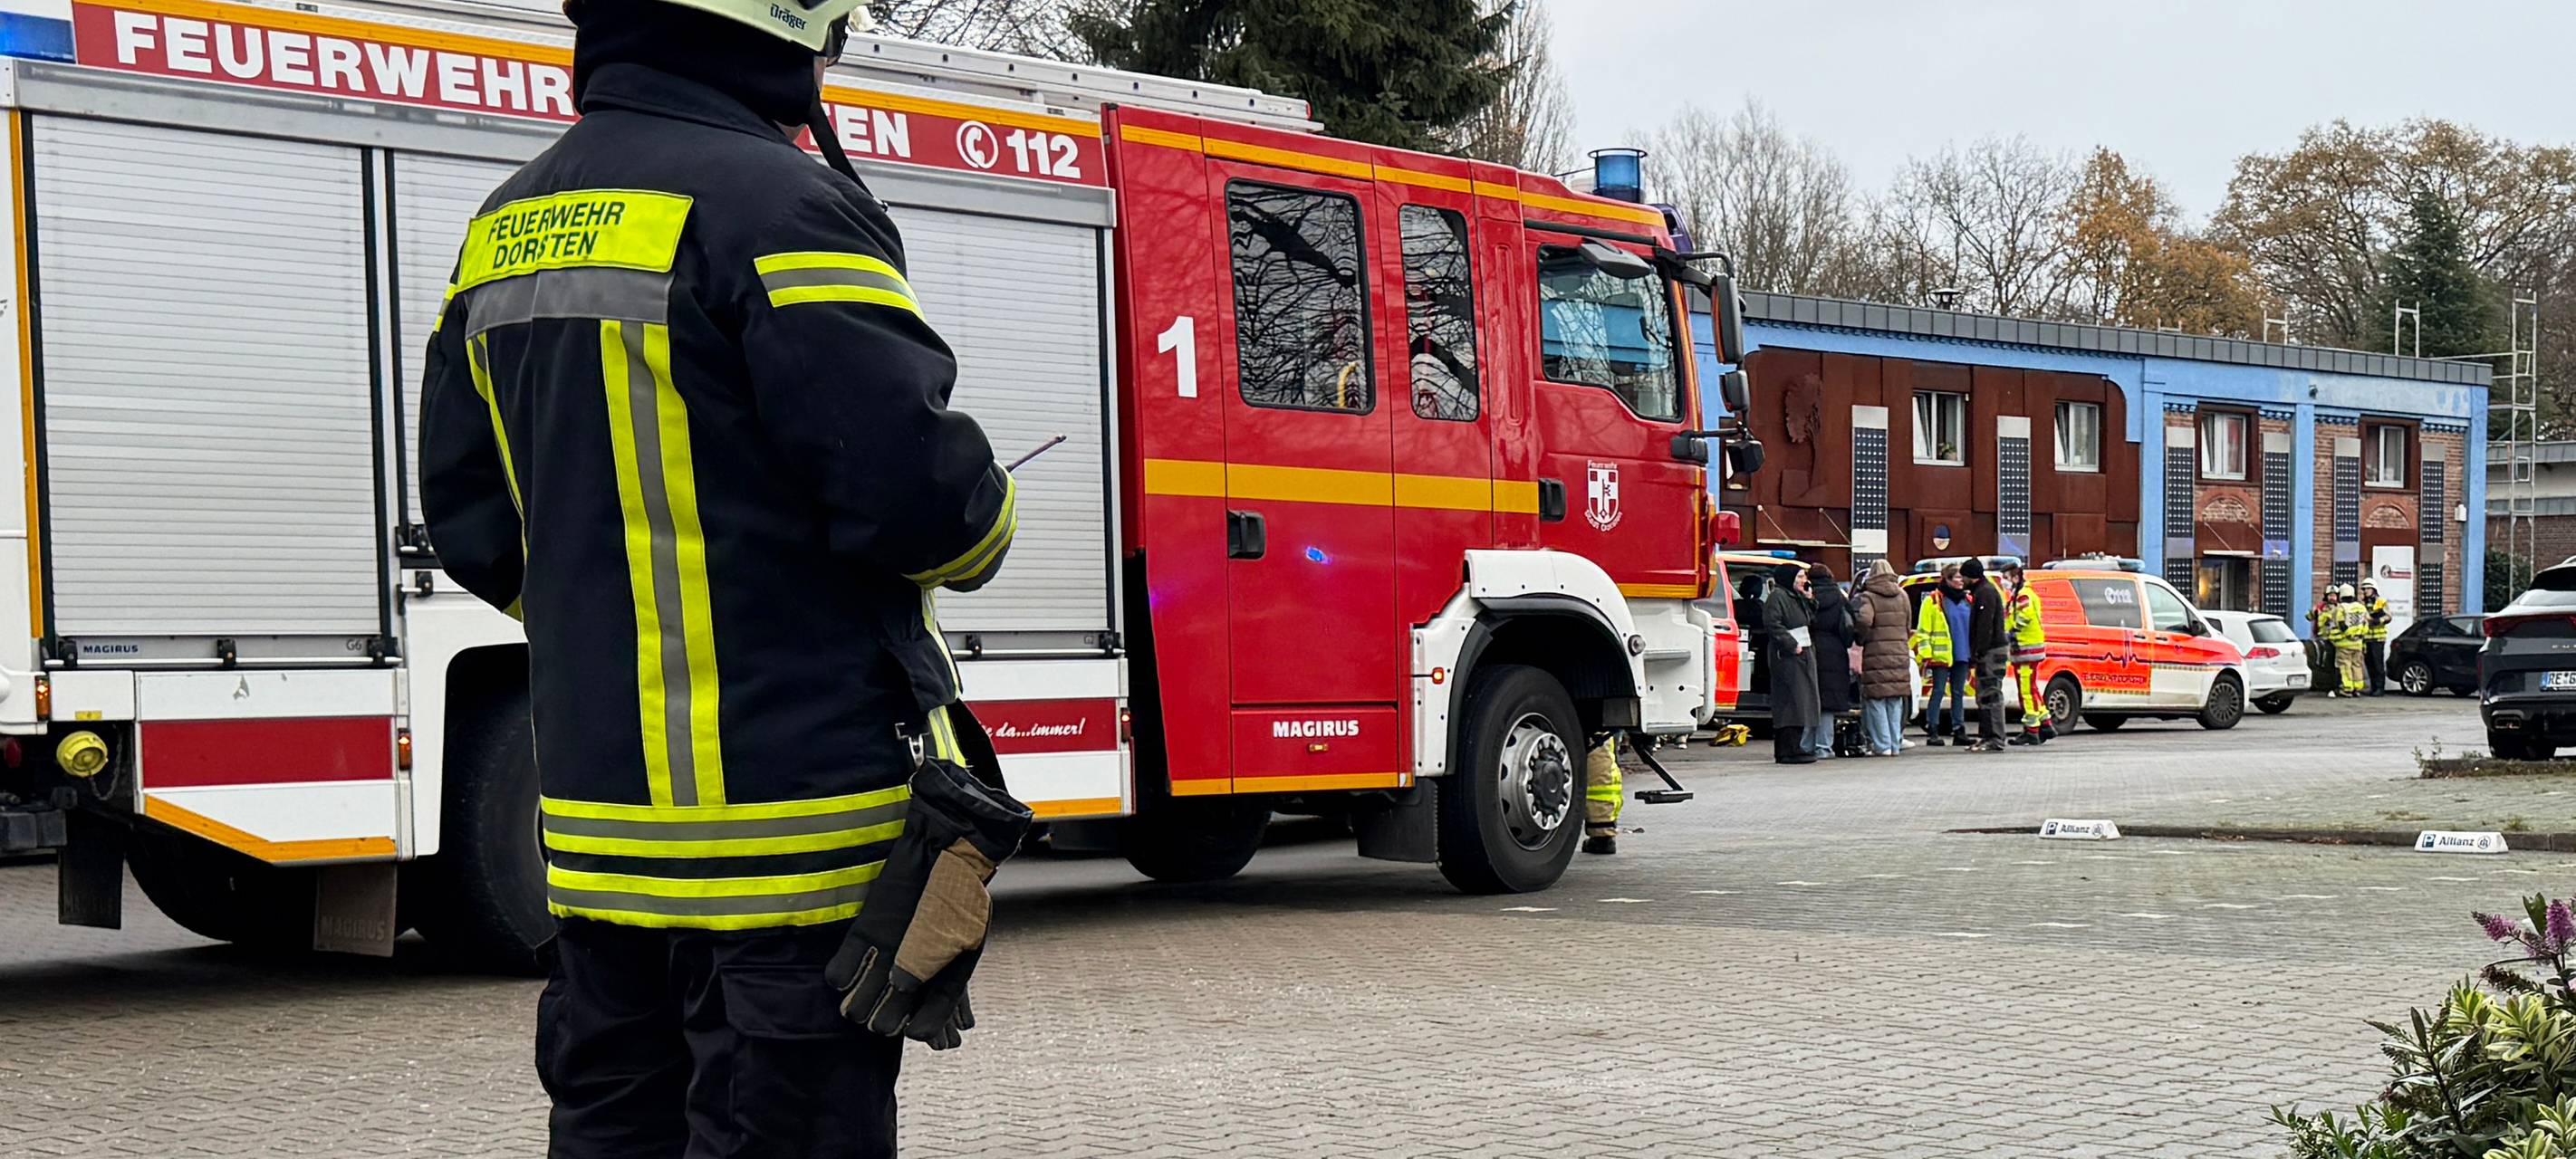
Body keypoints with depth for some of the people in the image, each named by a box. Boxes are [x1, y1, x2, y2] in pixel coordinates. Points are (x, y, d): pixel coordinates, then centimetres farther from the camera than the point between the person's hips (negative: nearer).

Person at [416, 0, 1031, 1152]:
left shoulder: (511, 227, 11)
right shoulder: (772, 205, -15)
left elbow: (476, 526, 15)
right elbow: (912, 484, -21)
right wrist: (976, 525, 1)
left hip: (598, 806, 8)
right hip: (791, 817, -8)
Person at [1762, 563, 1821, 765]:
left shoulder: (1797, 597, 20)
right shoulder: (1776, 597, -10)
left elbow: (1811, 620, 22)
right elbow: (1773, 625, -19)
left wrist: (1810, 601, 8)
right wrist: (1792, 645, -20)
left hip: (1803, 656, 10)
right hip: (1787, 657, -10)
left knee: (1801, 702, 10)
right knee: (1791, 701, -12)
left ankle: (1794, 748, 14)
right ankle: (1788, 751, -12)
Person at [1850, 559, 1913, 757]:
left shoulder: (1867, 598, -5)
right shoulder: (1902, 596, 10)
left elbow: (1864, 620, -22)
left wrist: (1860, 640, -6)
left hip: (1876, 655, -4)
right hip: (1900, 654, 4)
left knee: (1876, 702, 0)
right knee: (1896, 703, 11)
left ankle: (1882, 745, -4)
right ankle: (1895, 744, 12)